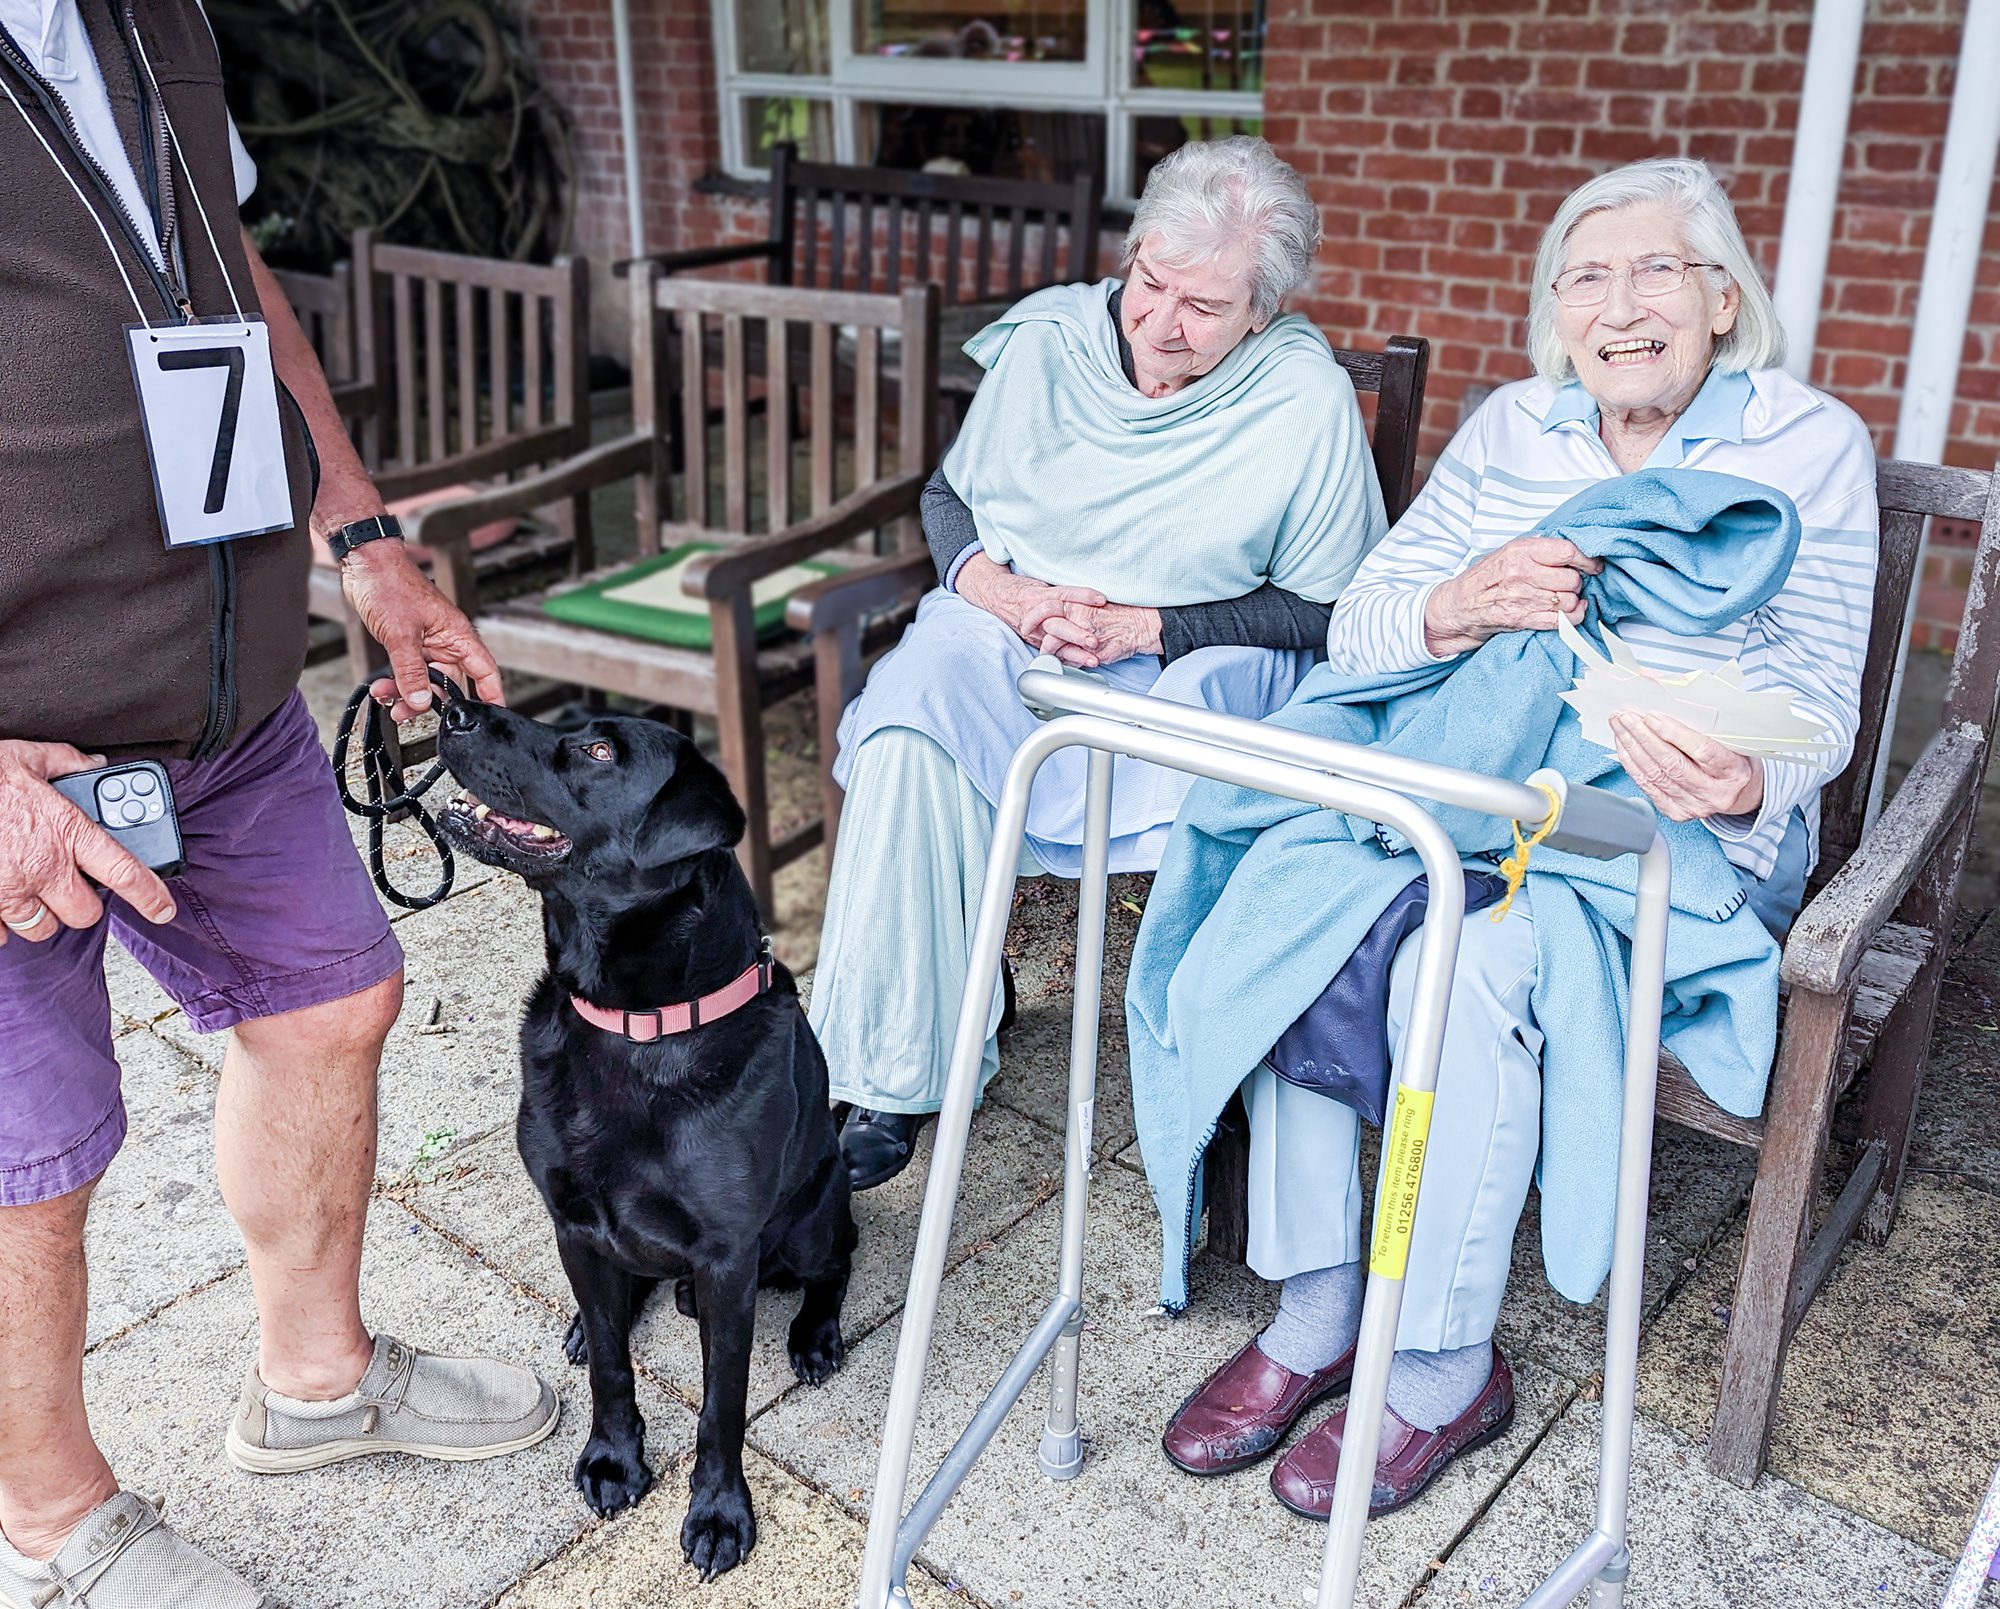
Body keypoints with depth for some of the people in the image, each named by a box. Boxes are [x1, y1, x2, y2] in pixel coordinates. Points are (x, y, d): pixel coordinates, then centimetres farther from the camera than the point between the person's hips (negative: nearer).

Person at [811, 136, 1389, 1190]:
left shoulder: (1307, 403, -9)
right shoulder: (1047, 340, 0)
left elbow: (1324, 611, -6)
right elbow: (947, 493, 13)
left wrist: (1146, 627, -15)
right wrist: (990, 585, -9)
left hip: (1201, 660, -2)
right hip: (1007, 630, 2)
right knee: (907, 730, -30)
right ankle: (896, 1077, -19)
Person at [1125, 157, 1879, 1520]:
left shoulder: (1811, 447, 2)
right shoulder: (1510, 429, 13)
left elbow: (1817, 694, -4)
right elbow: (1361, 618, 4)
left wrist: (1744, 784, -27)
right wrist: (1454, 608, -19)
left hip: (1666, 824, -3)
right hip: (1463, 770, 4)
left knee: (1461, 964, -34)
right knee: (1280, 901, -26)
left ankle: (1447, 1367, -14)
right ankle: (1316, 1310, -13)